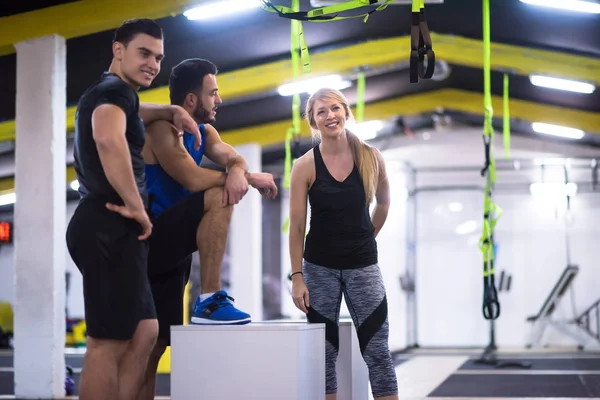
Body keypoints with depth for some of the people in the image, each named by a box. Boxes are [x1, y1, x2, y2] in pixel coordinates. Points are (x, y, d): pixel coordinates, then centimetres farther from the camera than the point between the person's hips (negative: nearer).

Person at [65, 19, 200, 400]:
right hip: (110, 228, -11)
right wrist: (136, 205, -23)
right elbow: (108, 138, -30)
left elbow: (134, 113, 49)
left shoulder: (108, 93, 24)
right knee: (108, 344, -10)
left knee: (144, 332, 13)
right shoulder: (115, 89, -8)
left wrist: (174, 111, 29)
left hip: (107, 228, 11)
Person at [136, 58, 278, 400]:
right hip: (148, 242, -9)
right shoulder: (161, 128, -14)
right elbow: (194, 179, -26)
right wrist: (250, 178, -17)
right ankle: (210, 301, -24)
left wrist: (237, 172, -28)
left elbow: (233, 158, -3)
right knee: (219, 198, -25)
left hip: (170, 250, 9)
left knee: (157, 343, 8)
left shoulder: (204, 132, 13)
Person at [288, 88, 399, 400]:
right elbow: (296, 227, -6)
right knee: (324, 354, 5)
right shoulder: (305, 166, -8)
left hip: (363, 264, 1)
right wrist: (297, 277, -10)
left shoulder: (371, 158, -4)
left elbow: (384, 203, 15)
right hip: (319, 267, -1)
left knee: (377, 352, 0)